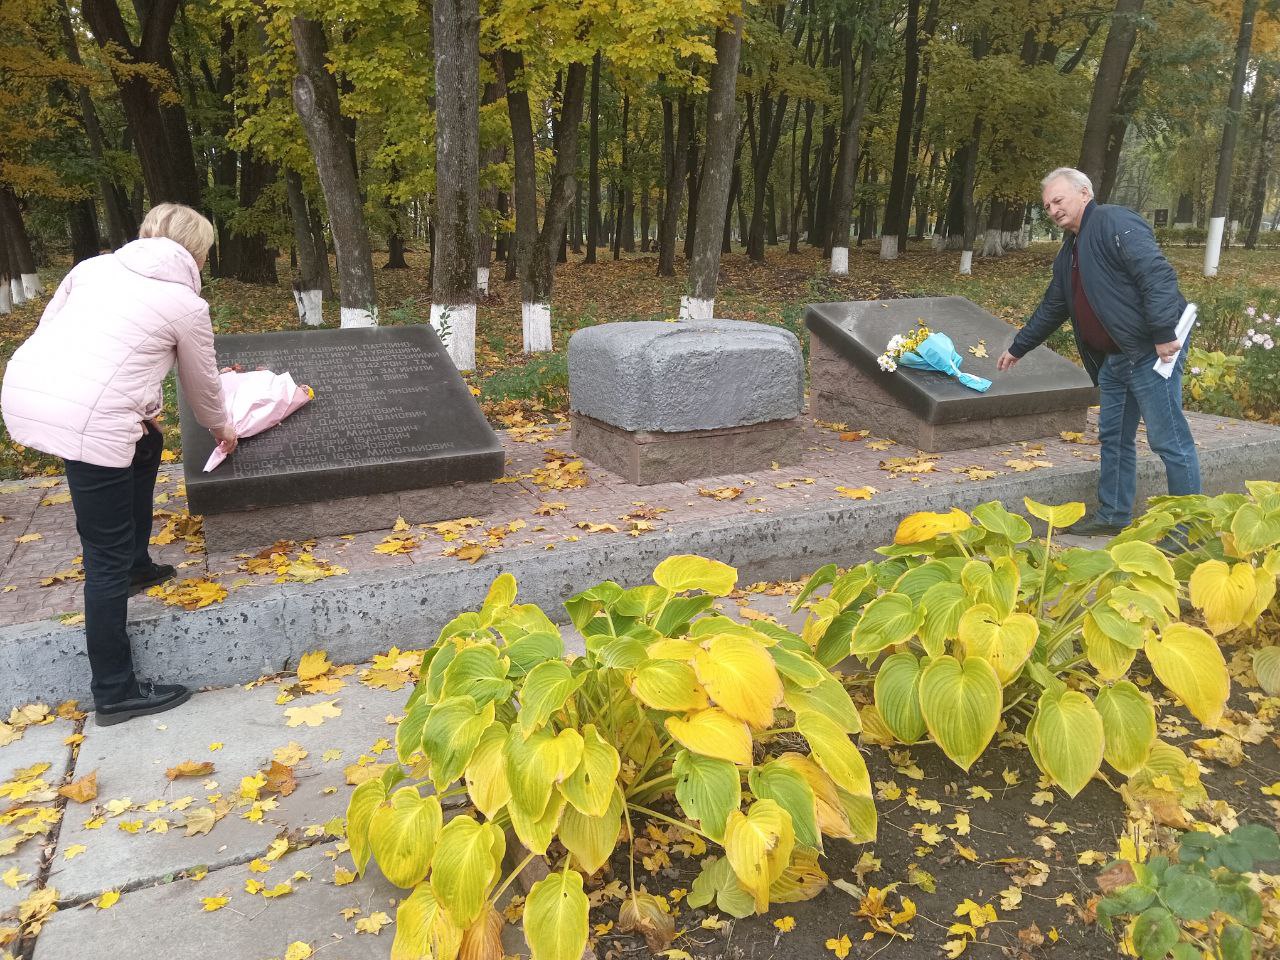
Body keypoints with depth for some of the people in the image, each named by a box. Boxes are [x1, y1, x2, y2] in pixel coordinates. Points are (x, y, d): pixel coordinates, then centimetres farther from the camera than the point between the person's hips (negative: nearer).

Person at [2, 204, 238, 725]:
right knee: (107, 557, 1)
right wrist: (221, 428, 36)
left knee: (146, 444, 32)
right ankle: (115, 693, 10)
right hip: (85, 421, -7)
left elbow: (49, 325, 20)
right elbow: (202, 383, 15)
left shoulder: (95, 266, 18)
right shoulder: (186, 303, 4)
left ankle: (137, 565, 42)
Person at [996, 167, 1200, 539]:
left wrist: (1164, 334, -26)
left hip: (1151, 352, -10)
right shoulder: (1070, 251, 18)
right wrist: (1017, 348, 34)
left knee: (1170, 441, -4)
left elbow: (1157, 274, -21)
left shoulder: (1115, 223, -11)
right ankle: (1113, 516, 27)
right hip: (1113, 358, 10)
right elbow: (1051, 309, 29)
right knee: (1114, 438, 15)